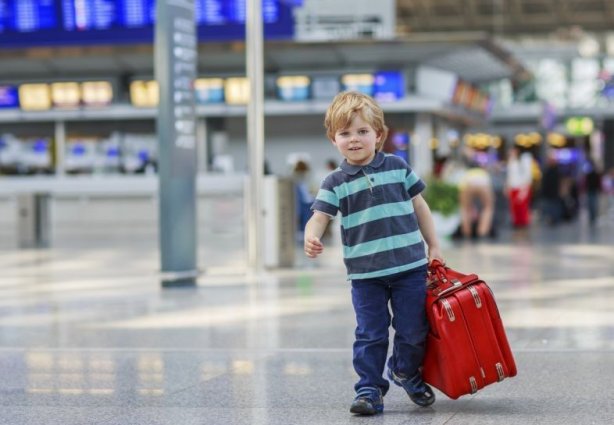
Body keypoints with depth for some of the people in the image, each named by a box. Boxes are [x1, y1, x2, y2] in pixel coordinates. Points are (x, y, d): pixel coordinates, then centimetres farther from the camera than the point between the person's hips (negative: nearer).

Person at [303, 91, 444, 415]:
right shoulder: (336, 182, 0)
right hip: (365, 273, -1)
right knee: (370, 335, 1)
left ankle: (405, 372, 34)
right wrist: (311, 238, -31)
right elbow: (319, 216, -9)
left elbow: (419, 206, 12)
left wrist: (433, 246, 12)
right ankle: (369, 389, 11)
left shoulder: (398, 168, 3)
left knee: (413, 330, 8)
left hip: (409, 266, 1)